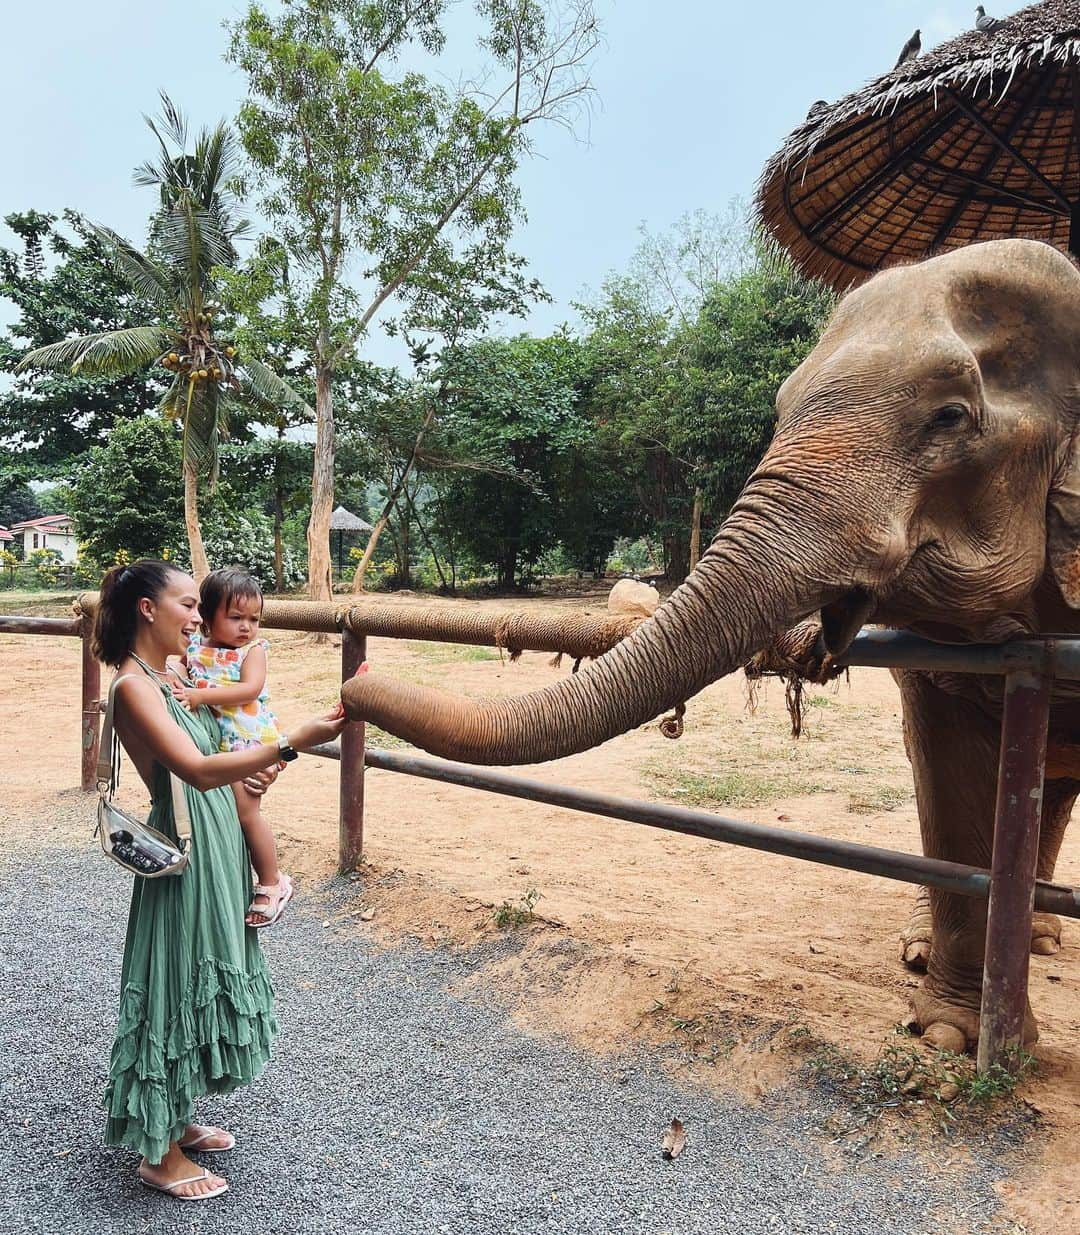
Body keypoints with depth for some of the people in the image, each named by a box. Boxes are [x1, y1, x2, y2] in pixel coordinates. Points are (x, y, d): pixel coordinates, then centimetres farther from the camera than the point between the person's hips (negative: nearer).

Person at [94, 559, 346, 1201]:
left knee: (204, 980, 19)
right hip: (183, 854, -9)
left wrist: (246, 768, 1)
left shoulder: (174, 676, 9)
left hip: (218, 847, 9)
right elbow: (198, 771, -30)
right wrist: (294, 743, -36)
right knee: (177, 985, 3)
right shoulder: (134, 686, -19)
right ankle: (161, 1153, 22)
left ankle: (180, 1121, 37)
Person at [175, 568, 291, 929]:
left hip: (248, 741, -5)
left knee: (246, 811, -9)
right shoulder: (193, 646, 2)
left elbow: (250, 689, -24)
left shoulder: (253, 650, -9)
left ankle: (272, 884, 9)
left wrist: (200, 695, -31)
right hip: (207, 743, 5)